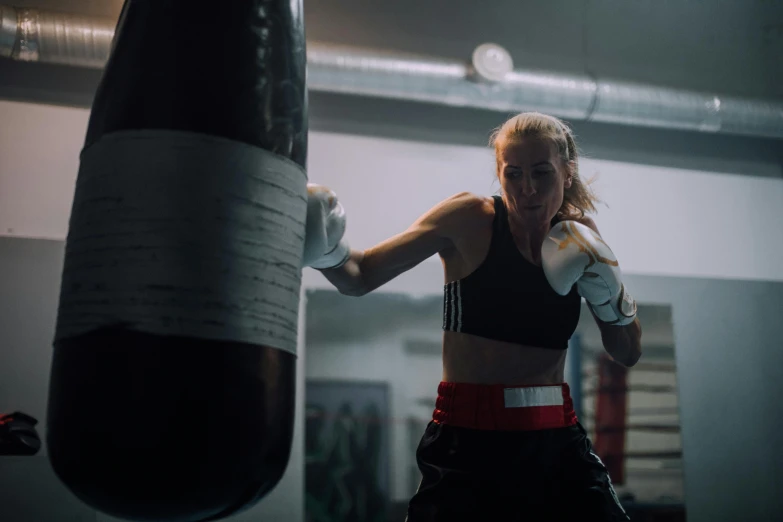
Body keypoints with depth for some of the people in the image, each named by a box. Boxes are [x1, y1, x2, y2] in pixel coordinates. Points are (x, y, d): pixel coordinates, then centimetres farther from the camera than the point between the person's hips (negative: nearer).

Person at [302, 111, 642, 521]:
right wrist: (326, 250, -31)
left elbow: (628, 353, 9)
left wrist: (605, 288, -7)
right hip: (468, 442, -3)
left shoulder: (578, 242, 4)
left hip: (556, 441, 4)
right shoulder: (471, 219, -7)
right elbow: (360, 276, -11)